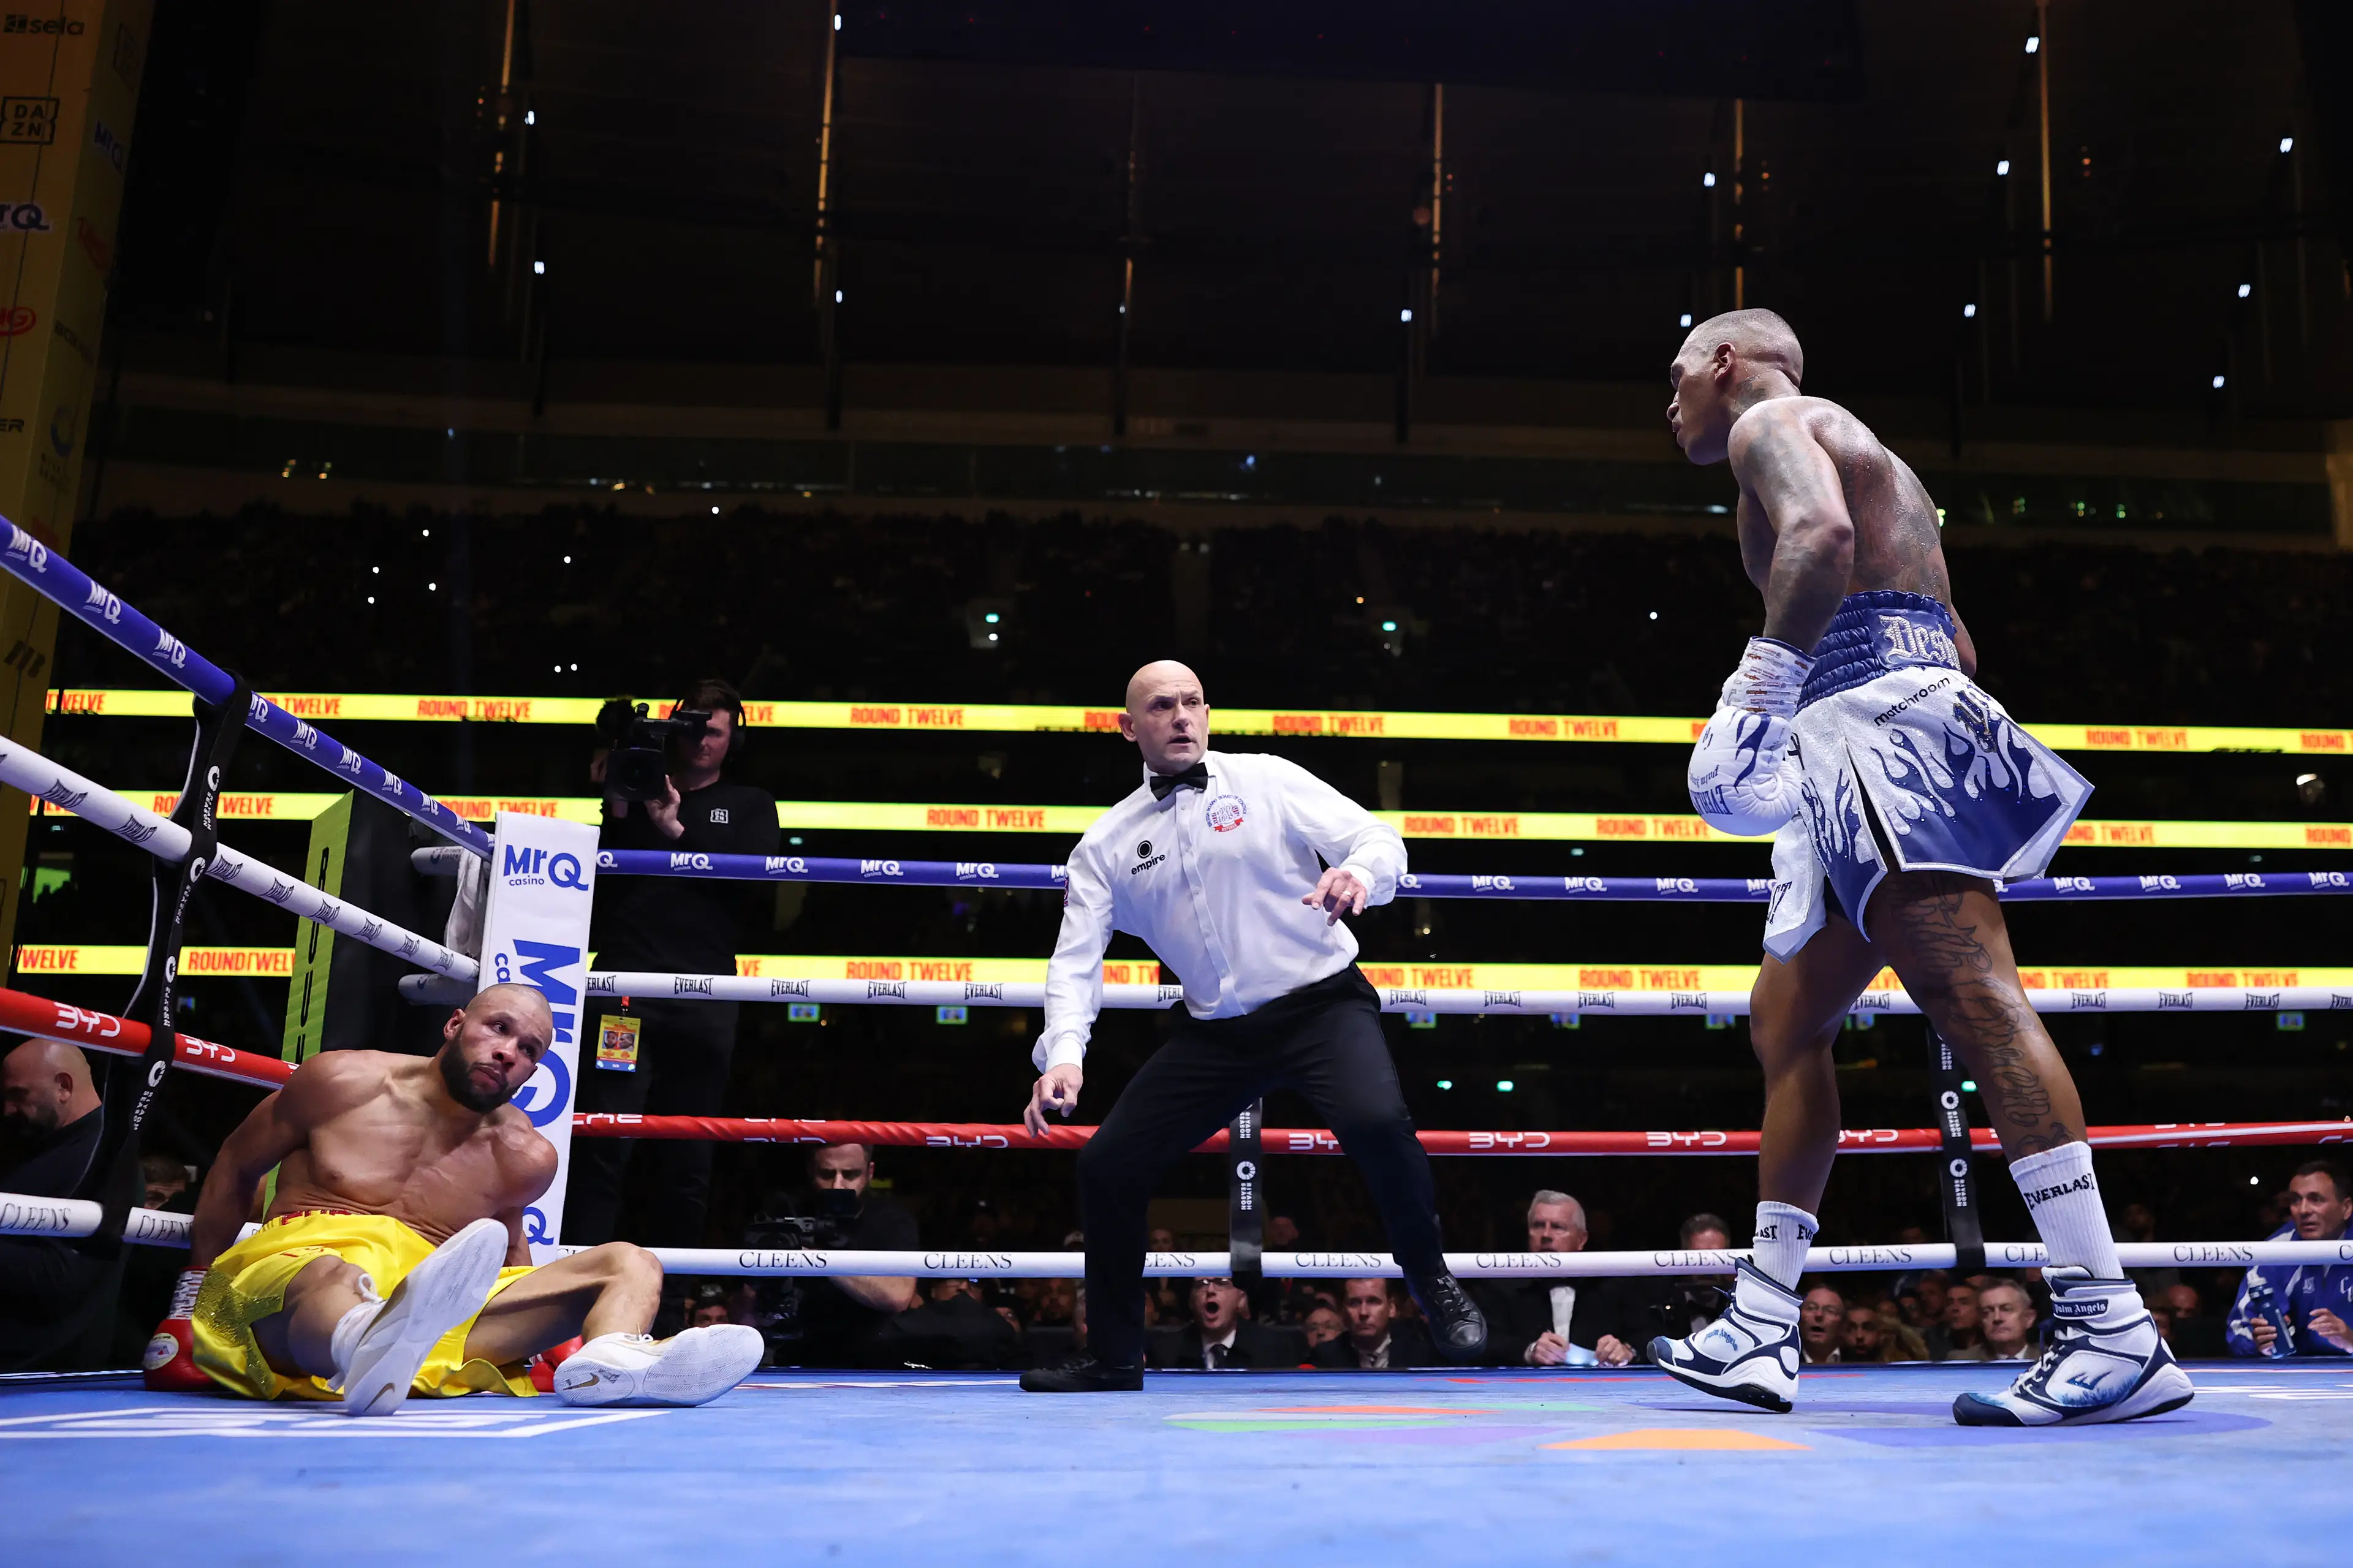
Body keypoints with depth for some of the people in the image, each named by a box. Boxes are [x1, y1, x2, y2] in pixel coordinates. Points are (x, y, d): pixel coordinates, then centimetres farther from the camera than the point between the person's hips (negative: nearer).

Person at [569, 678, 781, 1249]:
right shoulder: (638, 788, 18)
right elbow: (603, 877, 7)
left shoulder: (749, 805, 19)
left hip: (704, 995, 1)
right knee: (605, 1143, -11)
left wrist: (678, 833, -9)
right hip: (627, 980, -1)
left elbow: (752, 881, -1)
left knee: (687, 1159, 2)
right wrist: (616, 810, -6)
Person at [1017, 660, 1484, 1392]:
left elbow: (1380, 841, -7)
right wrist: (1064, 1054, -19)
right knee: (1106, 1165, -4)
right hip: (1216, 1033, 4)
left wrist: (1359, 873, -32)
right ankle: (1115, 1358, 16)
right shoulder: (1107, 844, 5)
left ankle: (1431, 1279, -2)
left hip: (1322, 1004, -3)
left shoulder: (1266, 781, -2)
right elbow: (1077, 958, -1)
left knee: (1376, 1123, -31)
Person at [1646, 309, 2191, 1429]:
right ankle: (1760, 1330, 10)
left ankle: (2116, 1333, -26)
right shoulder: (1866, 455, 33)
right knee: (1785, 1018, 9)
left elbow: (1820, 534, -20)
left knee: (1970, 995, -20)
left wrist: (1761, 686, -21)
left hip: (1875, 711, -10)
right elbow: (1956, 645, 30)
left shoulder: (1768, 421, 4)